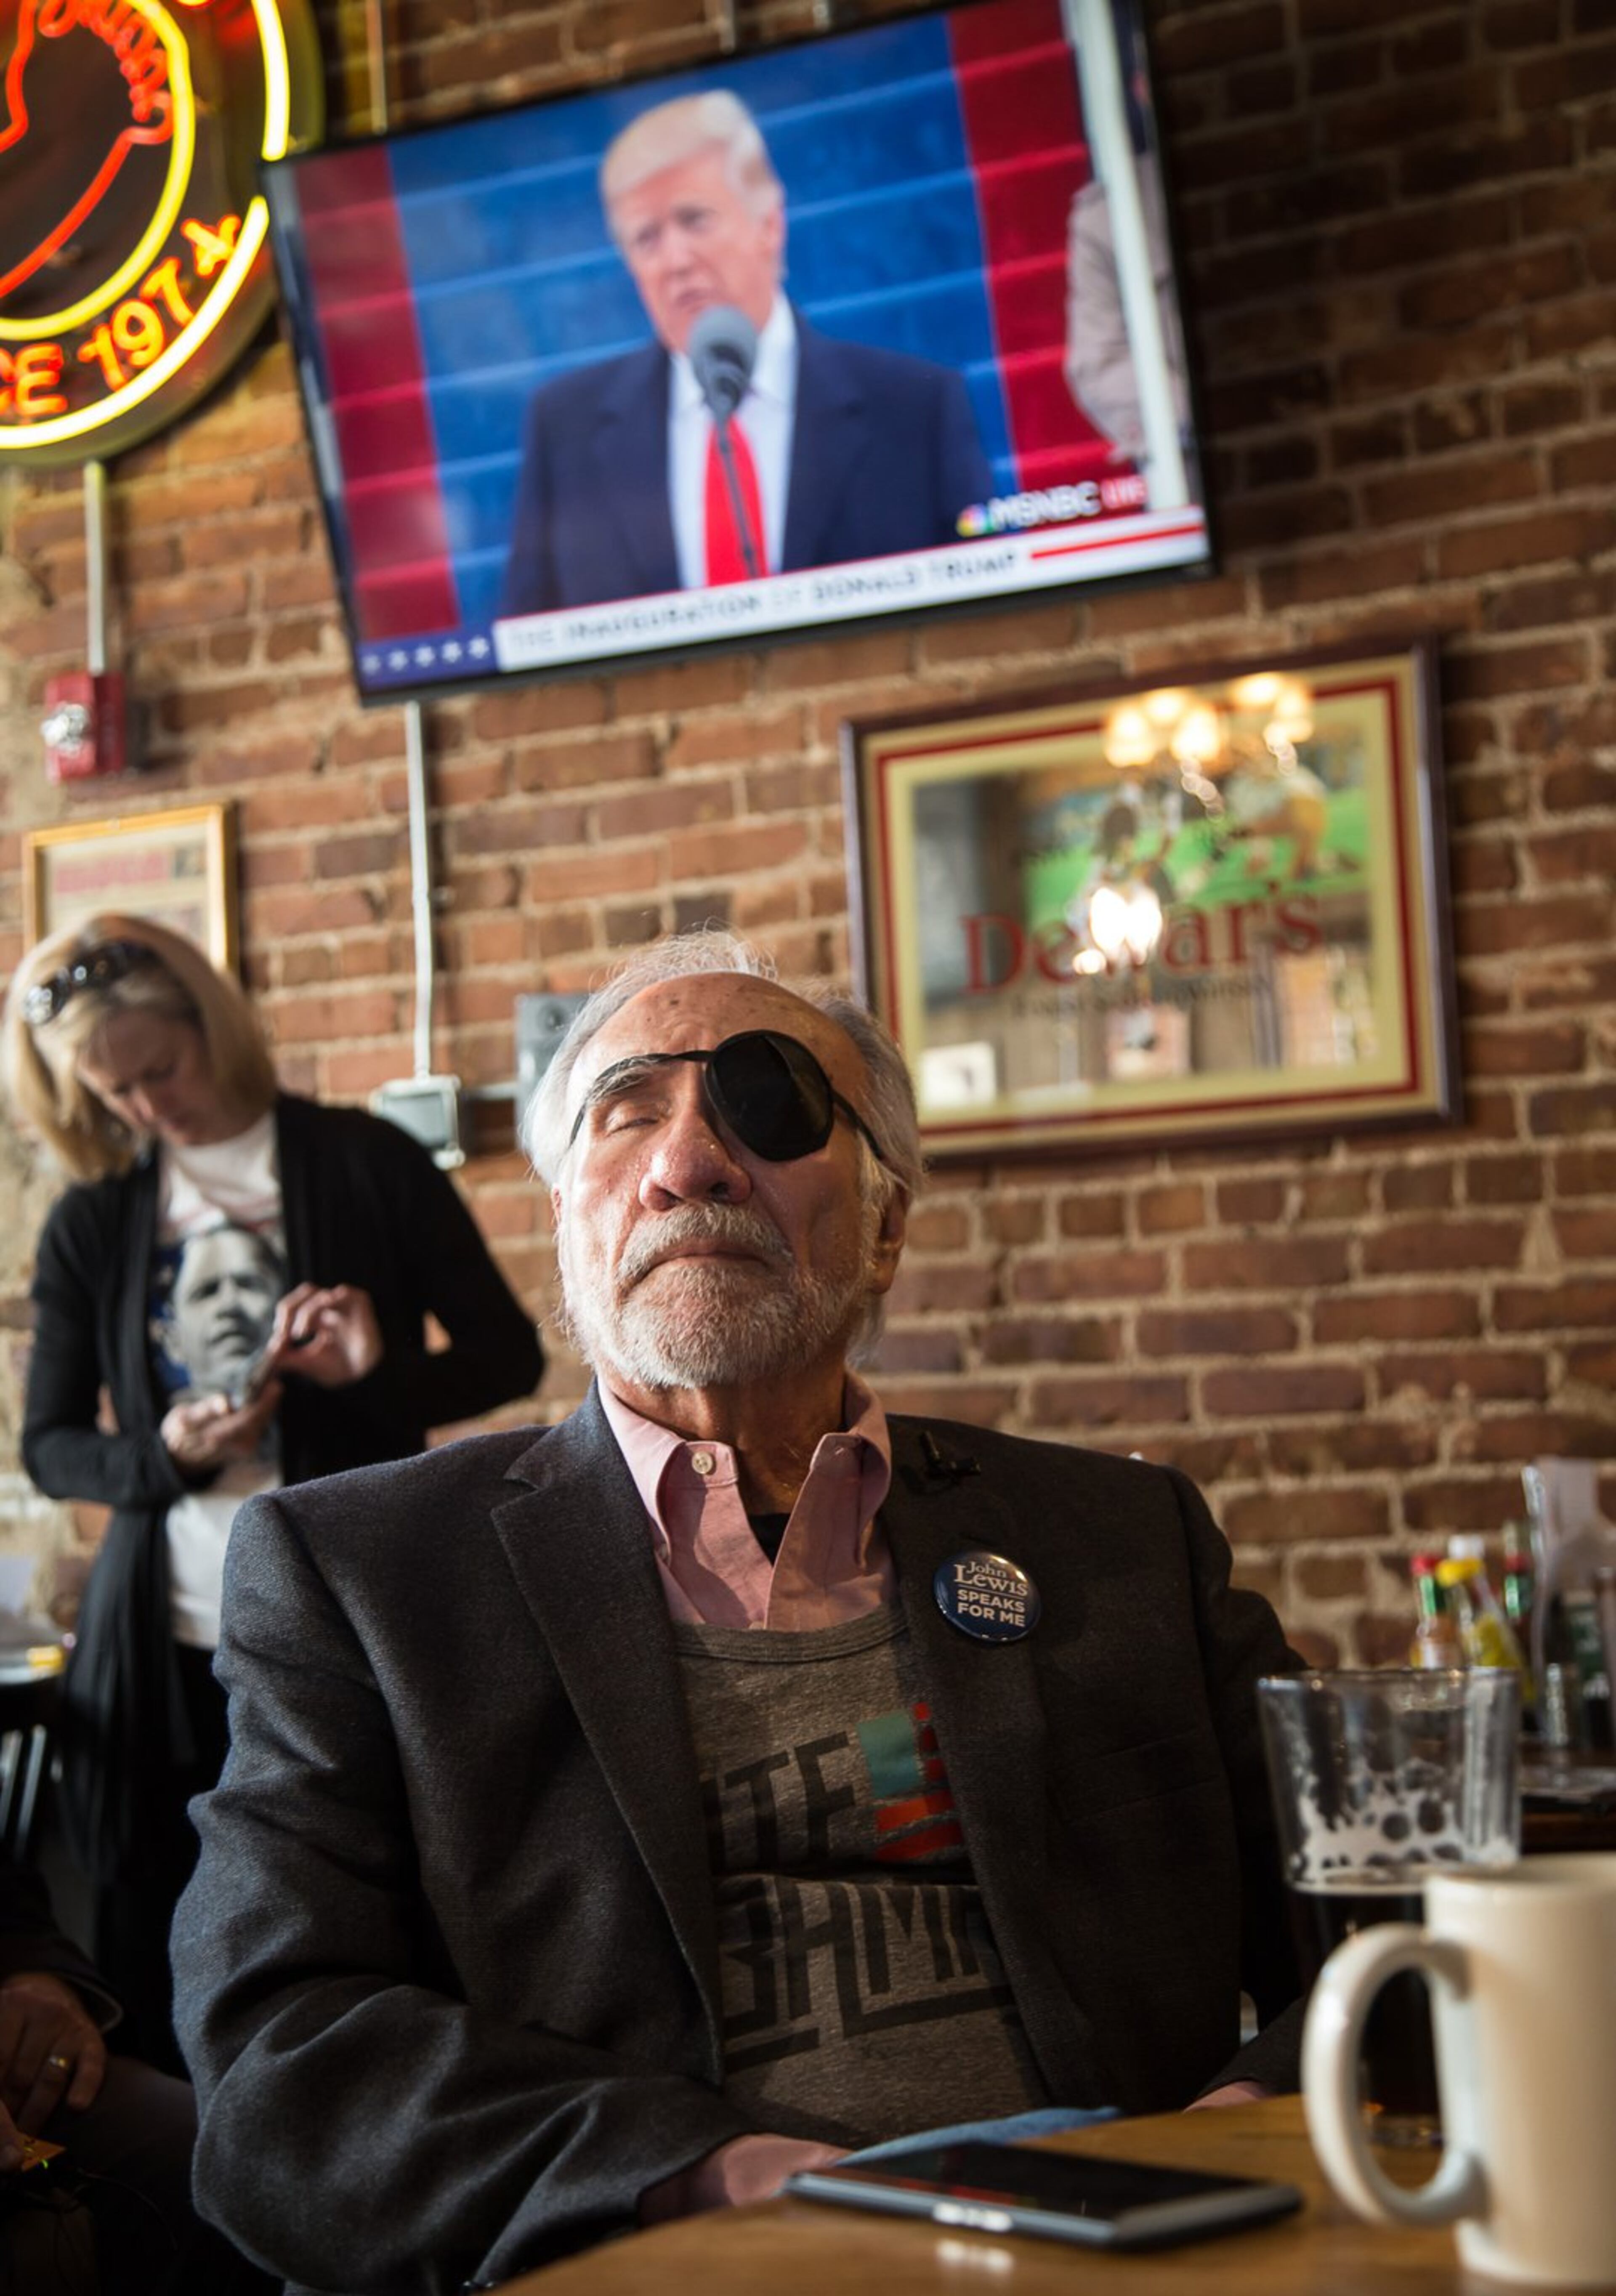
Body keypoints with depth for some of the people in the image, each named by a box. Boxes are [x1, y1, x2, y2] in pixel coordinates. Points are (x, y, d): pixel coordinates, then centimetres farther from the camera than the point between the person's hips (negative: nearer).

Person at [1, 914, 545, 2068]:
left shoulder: (366, 1164, 1)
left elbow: (510, 1354, 5)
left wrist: (385, 1373, -15)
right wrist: (164, 1456, -11)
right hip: (162, 1643, 2)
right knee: (152, 1966, 5)